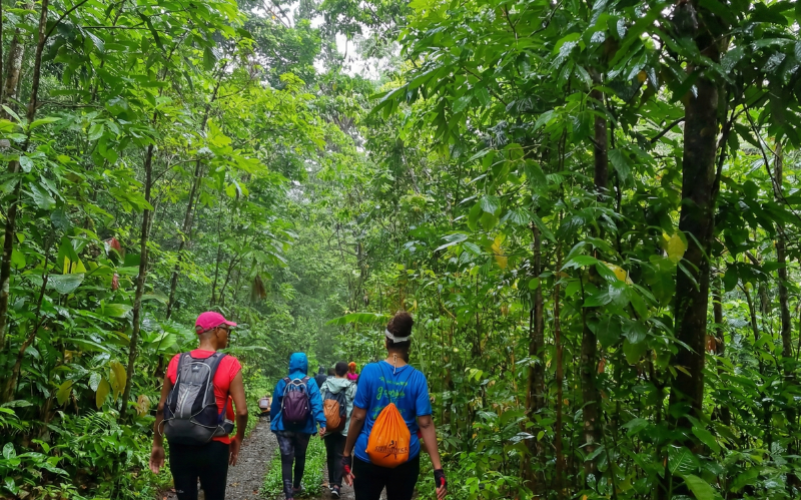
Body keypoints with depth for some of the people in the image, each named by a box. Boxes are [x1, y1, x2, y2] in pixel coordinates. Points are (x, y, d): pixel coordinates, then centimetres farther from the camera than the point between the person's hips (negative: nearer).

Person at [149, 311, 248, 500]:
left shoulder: (177, 362, 2)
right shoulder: (229, 365, -8)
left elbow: (162, 408, 3)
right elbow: (241, 411, -12)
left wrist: (157, 444, 12)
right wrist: (237, 440, 5)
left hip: (180, 445, 3)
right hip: (213, 447, -3)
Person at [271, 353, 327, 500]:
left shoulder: (283, 383, -2)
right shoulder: (310, 382, -5)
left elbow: (275, 406, 5)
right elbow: (316, 404, -17)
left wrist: (274, 422, 20)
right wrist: (322, 422, -23)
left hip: (284, 427, -1)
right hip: (304, 427, 1)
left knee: (287, 460, -1)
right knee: (300, 457, 21)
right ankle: (296, 487, 37)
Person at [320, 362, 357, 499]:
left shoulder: (325, 385, 2)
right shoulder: (352, 387, -6)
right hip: (345, 427, -3)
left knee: (330, 454, 17)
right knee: (340, 455, -1)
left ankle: (331, 481, 26)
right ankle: (336, 485, -12)